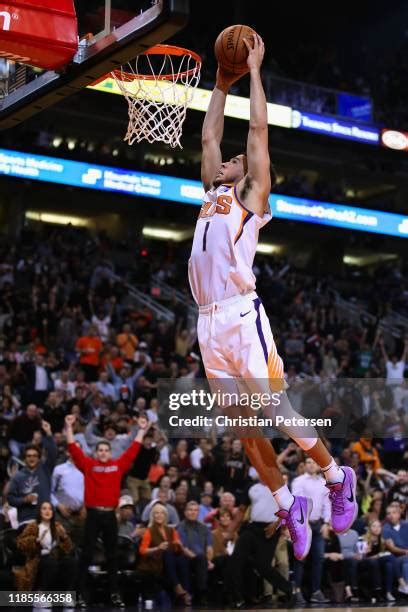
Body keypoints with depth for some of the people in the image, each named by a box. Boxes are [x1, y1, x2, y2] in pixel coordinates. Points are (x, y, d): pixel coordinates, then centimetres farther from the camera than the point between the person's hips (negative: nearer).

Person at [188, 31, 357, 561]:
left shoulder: (252, 196, 7)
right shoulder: (212, 195, 23)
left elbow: (259, 129, 5)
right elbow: (209, 136, 30)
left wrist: (254, 70, 12)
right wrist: (222, 85, 34)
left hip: (243, 319, -7)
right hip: (209, 324, 7)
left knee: (278, 415, -4)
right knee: (245, 430, 7)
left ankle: (338, 479, 15)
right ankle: (289, 508, 17)